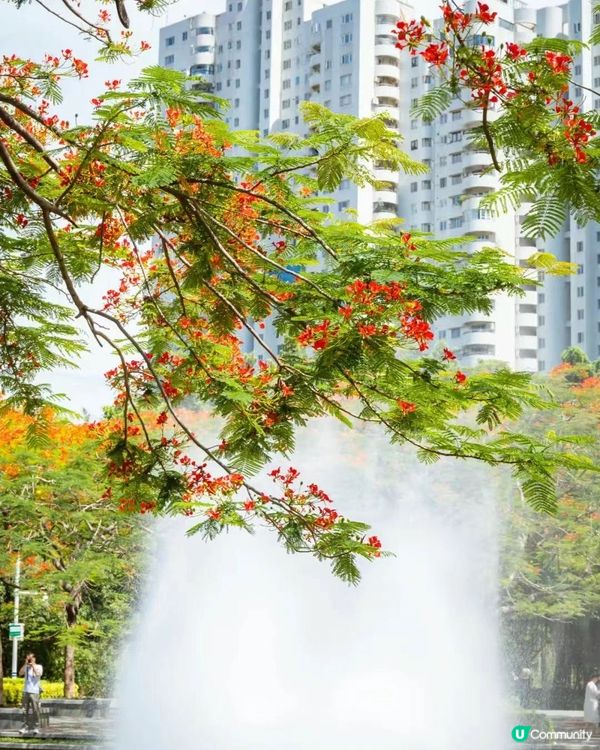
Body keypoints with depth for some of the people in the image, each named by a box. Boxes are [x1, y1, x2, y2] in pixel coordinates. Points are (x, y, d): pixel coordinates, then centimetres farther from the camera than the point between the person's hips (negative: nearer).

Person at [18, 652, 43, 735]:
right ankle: (25, 727, 6)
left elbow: (39, 674, -16)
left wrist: (33, 664, -11)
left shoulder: (39, 667, 3)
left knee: (35, 710, -5)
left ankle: (36, 727, 0)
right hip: (26, 691, 4)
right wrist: (25, 664, -7)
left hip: (34, 692, -4)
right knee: (25, 710, 3)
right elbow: (20, 673, -4)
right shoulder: (26, 667, 12)